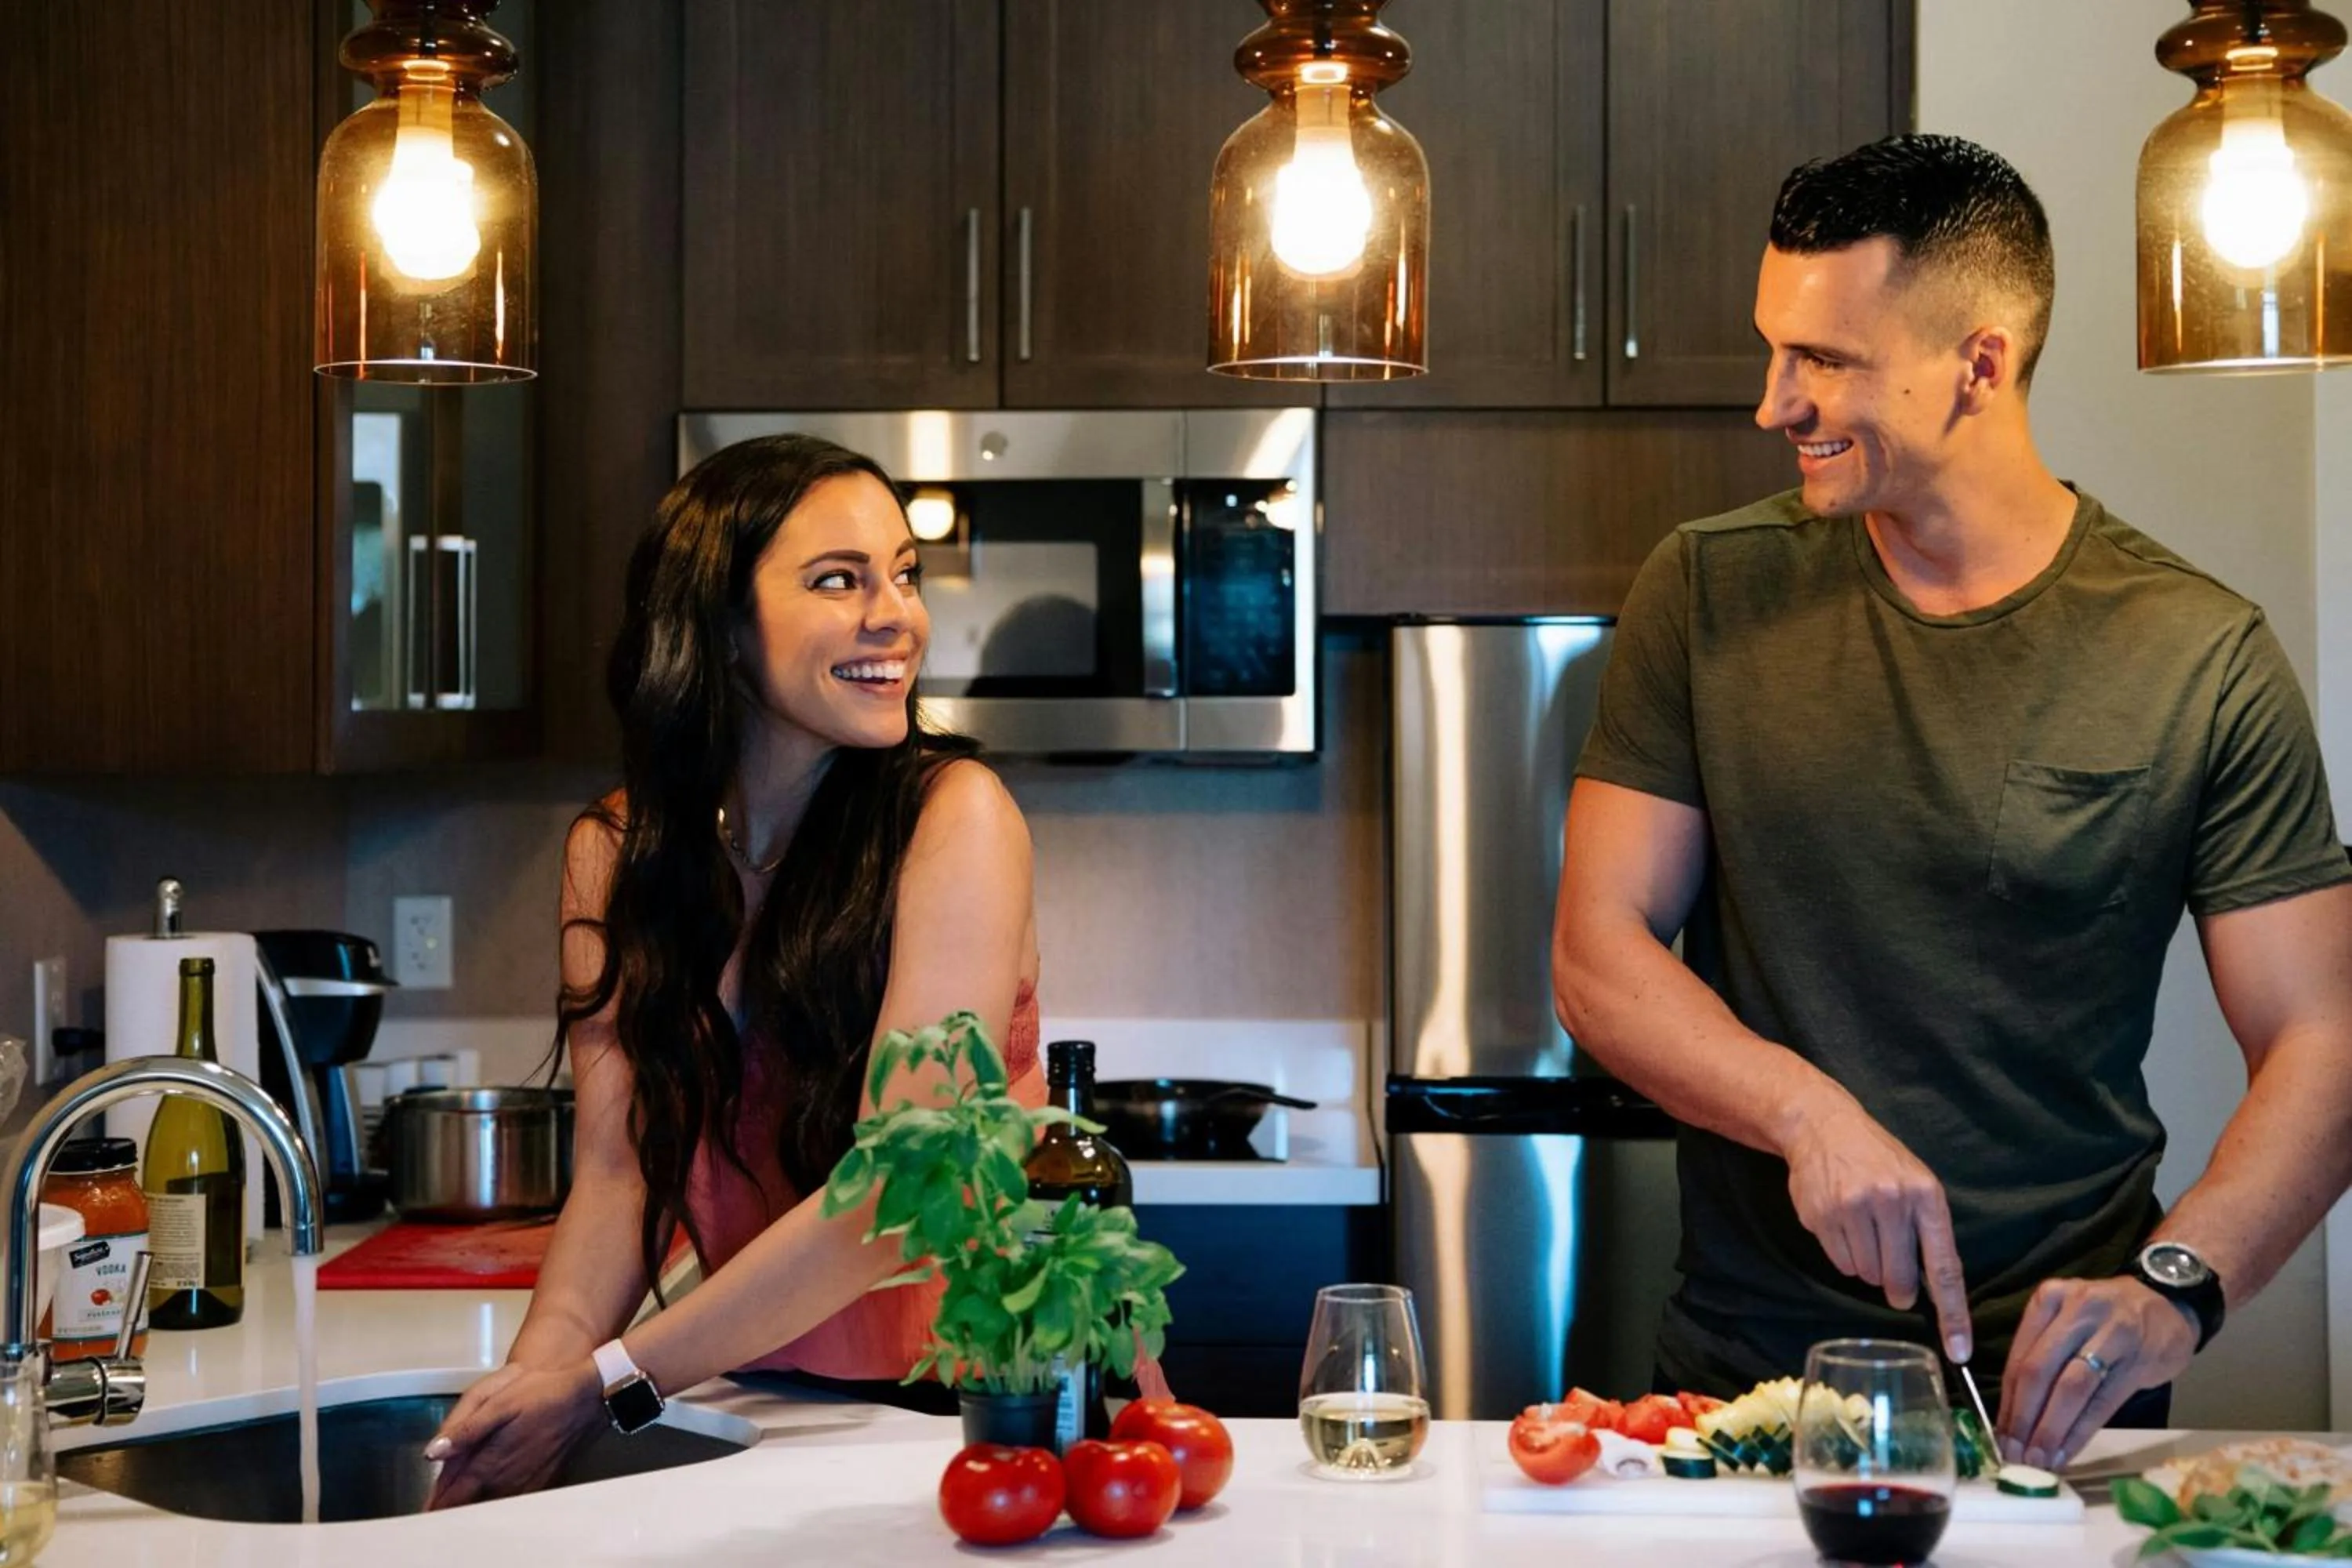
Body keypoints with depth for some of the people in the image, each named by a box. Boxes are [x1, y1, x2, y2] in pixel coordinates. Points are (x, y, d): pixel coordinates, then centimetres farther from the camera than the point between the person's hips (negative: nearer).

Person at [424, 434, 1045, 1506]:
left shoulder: (953, 817, -12)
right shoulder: (614, 853, 3)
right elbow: (619, 1168, -1)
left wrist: (606, 1385, -19)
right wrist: (544, 1363, -20)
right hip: (772, 1398, 3)